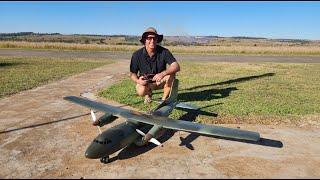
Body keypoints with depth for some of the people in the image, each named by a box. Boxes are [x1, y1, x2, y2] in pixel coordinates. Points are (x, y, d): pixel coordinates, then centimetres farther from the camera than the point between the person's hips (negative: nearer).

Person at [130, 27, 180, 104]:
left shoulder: (164, 52, -19)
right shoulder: (137, 55, -15)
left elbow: (177, 67, -30)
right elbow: (132, 73, -7)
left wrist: (163, 74, -46)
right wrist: (138, 81, -30)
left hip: (160, 80, 1)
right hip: (145, 81, 0)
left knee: (171, 74, -29)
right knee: (141, 91, -33)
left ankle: (164, 99, -8)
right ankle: (148, 93, 8)